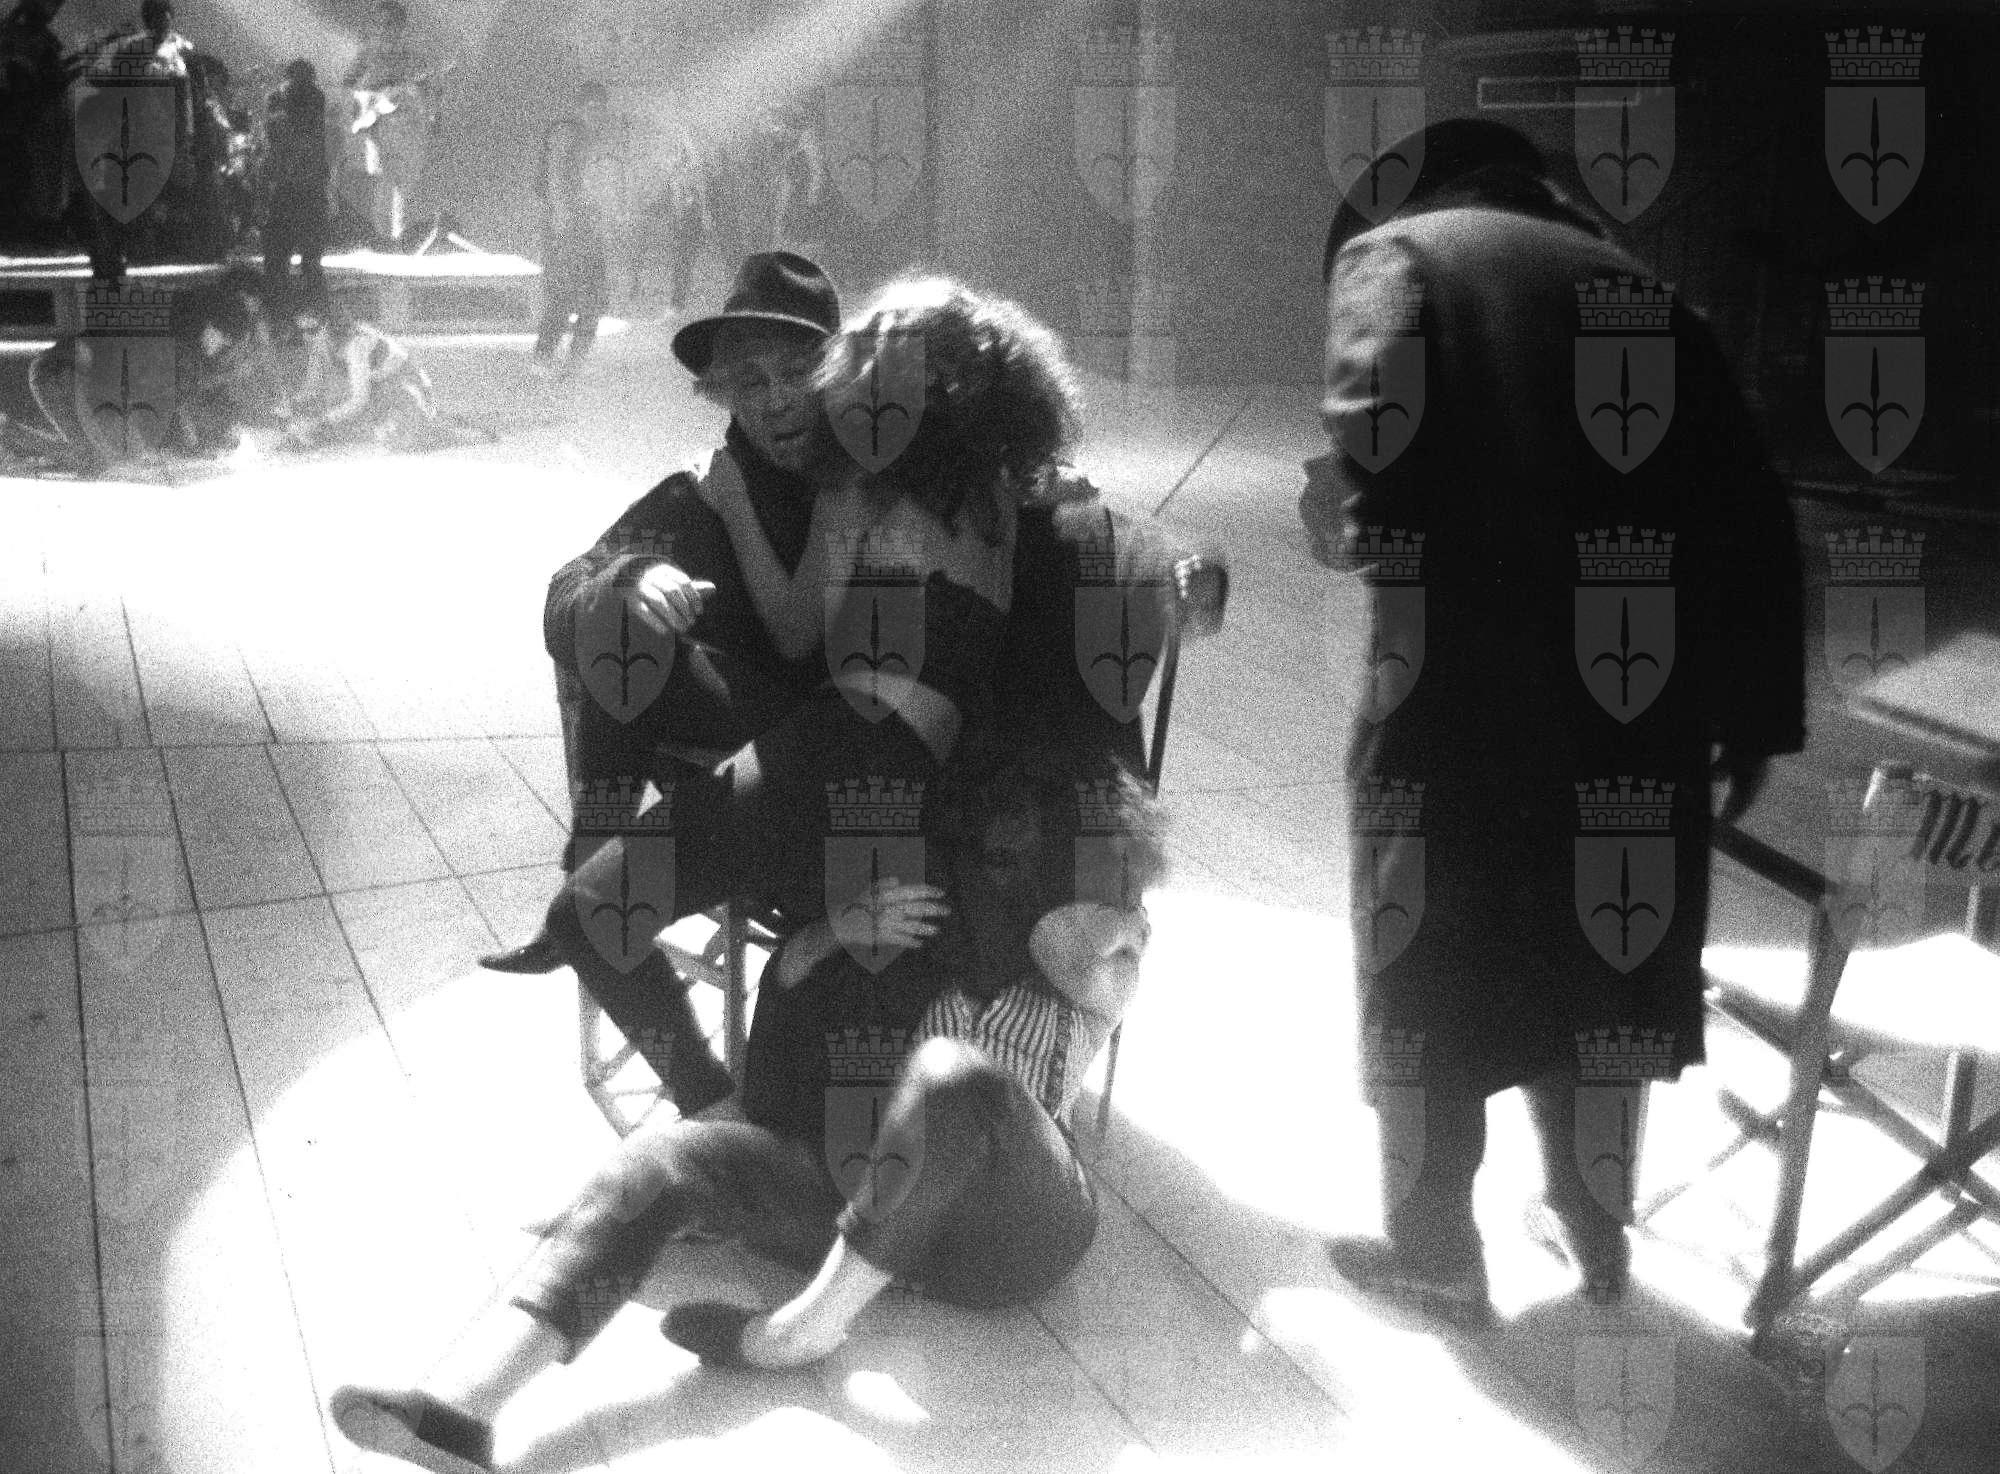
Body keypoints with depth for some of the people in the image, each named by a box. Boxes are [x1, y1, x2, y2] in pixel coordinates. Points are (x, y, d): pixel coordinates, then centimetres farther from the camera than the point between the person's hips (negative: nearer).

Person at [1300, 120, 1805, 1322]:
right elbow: (1752, 511, 10)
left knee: (1431, 974, 13)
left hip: (1464, 688, -4)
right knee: (1596, 961, 21)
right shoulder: (1633, 283, 16)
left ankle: (1436, 1249, 25)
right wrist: (1757, 714, 14)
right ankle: (1596, 1225, 35)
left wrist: (1339, 516, 4)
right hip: (1635, 685, 5)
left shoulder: (1392, 252, 4)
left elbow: (1377, 441, -17)